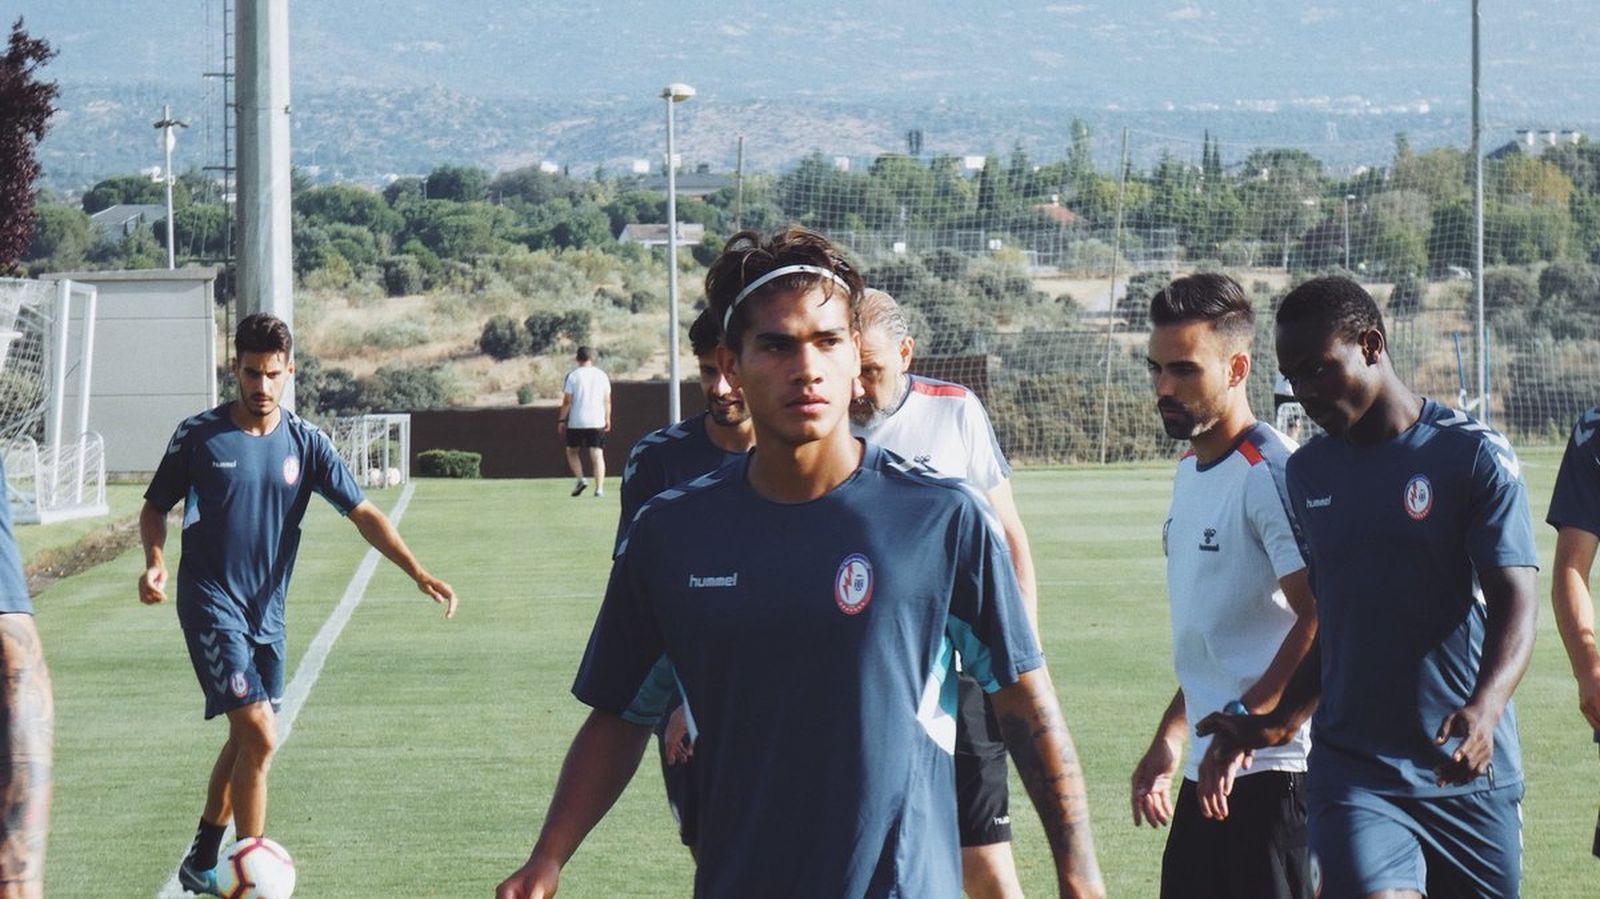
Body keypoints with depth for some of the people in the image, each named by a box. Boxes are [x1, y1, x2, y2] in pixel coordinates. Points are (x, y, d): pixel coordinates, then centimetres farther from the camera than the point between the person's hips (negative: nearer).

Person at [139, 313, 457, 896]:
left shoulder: (305, 443, 0)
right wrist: (155, 560, -15)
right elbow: (156, 507, 5)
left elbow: (361, 513, -2)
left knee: (247, 739, 14)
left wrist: (418, 573, -13)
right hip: (210, 603, -5)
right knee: (258, 737, -16)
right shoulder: (199, 436, -7)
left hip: (267, 610, 5)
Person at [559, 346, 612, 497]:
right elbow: (607, 401, 8)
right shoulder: (602, 375, 6)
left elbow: (567, 401, -5)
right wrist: (607, 420, 15)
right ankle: (599, 488, -7)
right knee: (597, 454, 2)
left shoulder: (573, 376, -4)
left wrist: (562, 420, 2)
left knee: (572, 451, 15)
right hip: (597, 421, 2)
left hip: (576, 422, -2)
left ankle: (580, 479, -4)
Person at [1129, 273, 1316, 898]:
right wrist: (1169, 739, 26)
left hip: (1272, 771, -9)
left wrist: (1241, 727, -24)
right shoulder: (1190, 471, 16)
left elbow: (1320, 622, -21)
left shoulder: (1272, 472, -13)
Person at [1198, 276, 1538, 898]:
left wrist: (1484, 708, -28)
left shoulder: (1475, 456, -4)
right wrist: (1280, 721, 18)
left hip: (1470, 777, -2)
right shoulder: (1307, 473, 12)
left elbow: (1514, 606, -11)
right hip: (1352, 774, 2)